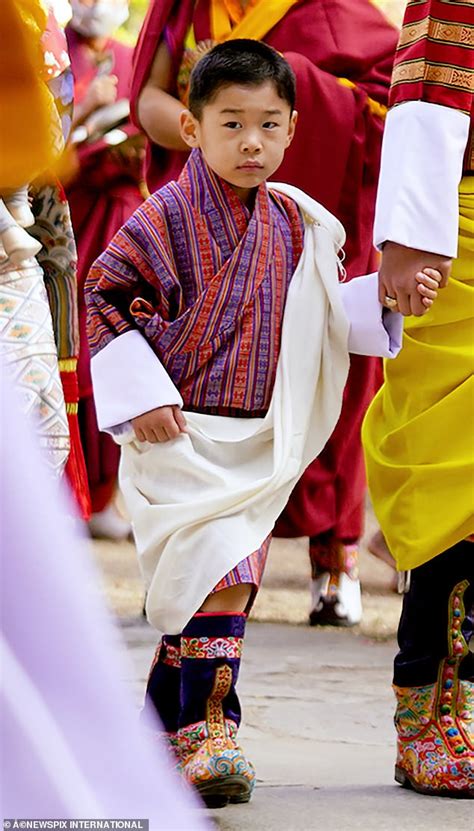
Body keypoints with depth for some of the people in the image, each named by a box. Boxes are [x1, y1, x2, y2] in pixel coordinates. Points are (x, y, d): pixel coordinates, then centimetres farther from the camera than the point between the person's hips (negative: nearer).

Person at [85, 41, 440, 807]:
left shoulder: (294, 227, 10)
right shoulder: (167, 217, -7)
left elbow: (324, 316, 20)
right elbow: (106, 295, -6)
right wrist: (141, 398, -12)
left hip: (258, 446, 6)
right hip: (182, 436, -6)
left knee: (215, 584, 9)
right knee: (222, 573, -19)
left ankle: (168, 728, 23)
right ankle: (210, 732, -17)